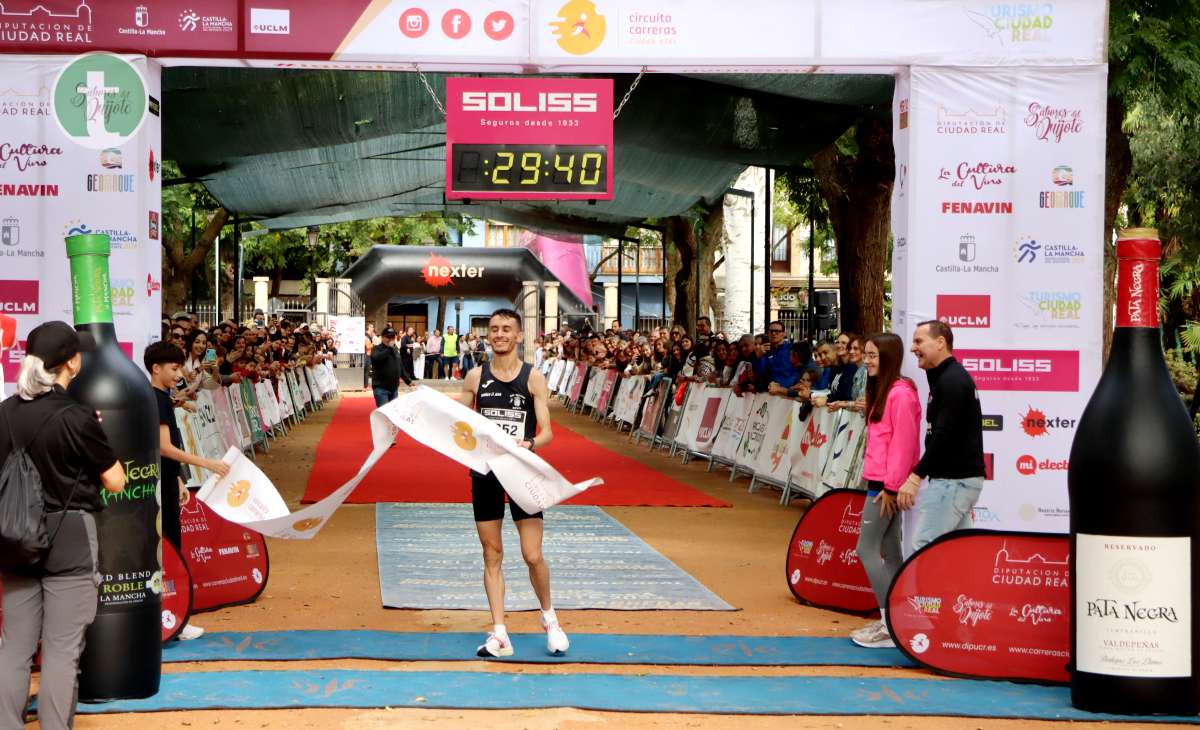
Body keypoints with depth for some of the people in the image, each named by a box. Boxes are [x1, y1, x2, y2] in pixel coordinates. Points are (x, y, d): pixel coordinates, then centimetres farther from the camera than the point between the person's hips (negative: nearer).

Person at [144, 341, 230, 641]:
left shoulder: (161, 398, 14)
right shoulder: (157, 400, -16)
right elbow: (164, 447, -22)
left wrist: (178, 480, 23)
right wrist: (206, 463, -23)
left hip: (164, 481, 10)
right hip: (160, 485, -10)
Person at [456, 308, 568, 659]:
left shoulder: (533, 377, -2)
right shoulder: (475, 377, 5)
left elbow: (546, 430, -6)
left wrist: (529, 444, -26)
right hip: (485, 470, 2)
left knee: (533, 555, -4)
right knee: (492, 555, 4)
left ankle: (548, 616, 22)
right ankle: (499, 635, 9)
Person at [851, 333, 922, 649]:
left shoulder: (900, 394, -15)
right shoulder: (882, 391, 16)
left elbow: (903, 443, -19)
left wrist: (891, 486, -19)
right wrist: (885, 484, 14)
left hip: (886, 485, -10)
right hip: (880, 482, 10)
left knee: (867, 549, -8)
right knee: (888, 551, 10)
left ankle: (891, 625, -6)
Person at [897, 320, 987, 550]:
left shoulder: (951, 381, -14)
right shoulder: (954, 376, 17)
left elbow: (944, 436, -21)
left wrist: (916, 476, -21)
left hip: (954, 480, -10)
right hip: (960, 477, 10)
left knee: (924, 547, -11)